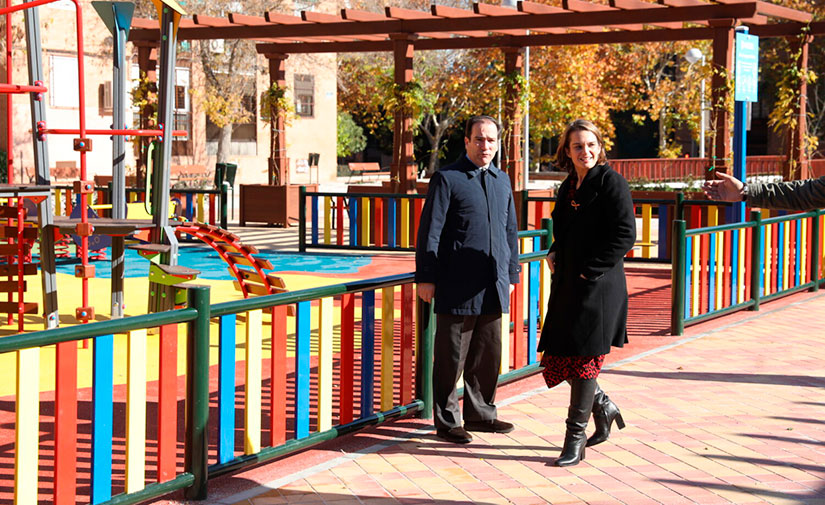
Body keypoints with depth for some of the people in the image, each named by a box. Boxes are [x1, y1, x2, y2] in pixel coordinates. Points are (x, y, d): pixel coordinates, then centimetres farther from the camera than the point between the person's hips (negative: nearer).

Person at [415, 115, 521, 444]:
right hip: (457, 287, -6)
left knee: (488, 355, 12)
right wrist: (426, 277, -9)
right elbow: (430, 232, -5)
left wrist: (512, 274, 19)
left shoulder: (502, 181, 16)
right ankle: (446, 421, 10)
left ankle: (480, 413, 26)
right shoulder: (446, 179, -3)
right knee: (451, 358, 0)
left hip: (493, 288, 6)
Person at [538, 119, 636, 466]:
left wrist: (590, 269, -16)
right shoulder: (569, 187, 14)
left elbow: (625, 235, -15)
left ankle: (576, 437, 7)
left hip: (597, 287, -8)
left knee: (583, 359, -3)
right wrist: (553, 253, 7)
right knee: (557, 358, 9)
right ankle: (602, 407, 30)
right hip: (567, 286, 8)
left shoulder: (611, 182, -9)